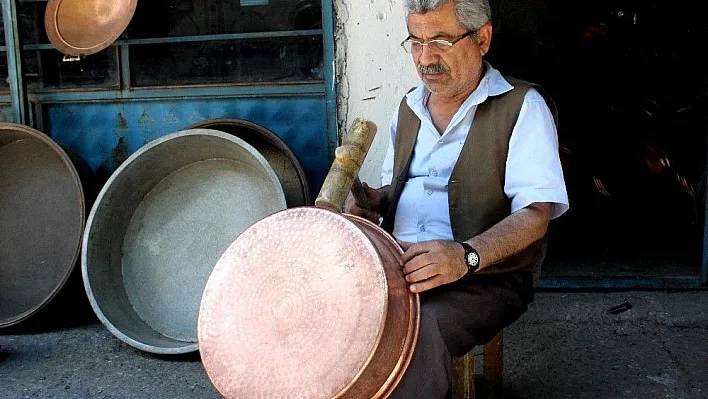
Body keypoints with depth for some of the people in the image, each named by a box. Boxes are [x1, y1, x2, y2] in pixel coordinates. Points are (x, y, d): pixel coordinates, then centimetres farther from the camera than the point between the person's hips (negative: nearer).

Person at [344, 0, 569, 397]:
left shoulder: (522, 106, -5)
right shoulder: (409, 108, 16)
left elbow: (535, 213, -14)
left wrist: (466, 256, -32)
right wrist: (373, 200, 2)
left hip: (484, 277, -6)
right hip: (399, 265, 6)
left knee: (418, 332, -35)